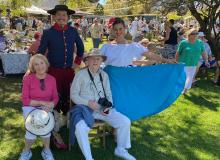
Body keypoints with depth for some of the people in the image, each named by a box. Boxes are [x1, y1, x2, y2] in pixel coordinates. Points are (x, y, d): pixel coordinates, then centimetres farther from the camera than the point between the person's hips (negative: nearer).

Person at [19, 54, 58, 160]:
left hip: (46, 108, 2)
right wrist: (41, 102, -20)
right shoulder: (27, 78, -9)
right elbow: (25, 100, -10)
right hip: (30, 107, -1)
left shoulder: (52, 79, -1)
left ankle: (46, 150, -6)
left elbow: (55, 97, 3)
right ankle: (26, 151, -1)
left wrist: (51, 104, -20)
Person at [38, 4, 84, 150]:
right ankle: (55, 132, 8)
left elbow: (81, 47, 17)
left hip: (69, 71, 3)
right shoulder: (48, 33, -7)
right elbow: (40, 52, -2)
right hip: (54, 71, -3)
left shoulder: (73, 31, 2)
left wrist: (77, 62, 11)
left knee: (67, 99, 13)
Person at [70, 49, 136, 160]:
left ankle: (120, 149, 15)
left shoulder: (104, 75, 11)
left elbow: (108, 94, 15)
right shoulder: (80, 75, -3)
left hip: (102, 108, 4)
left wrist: (108, 106, -4)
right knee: (80, 127, -35)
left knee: (125, 122, -8)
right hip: (85, 108, -4)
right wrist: (88, 102, -16)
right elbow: (74, 95, -3)